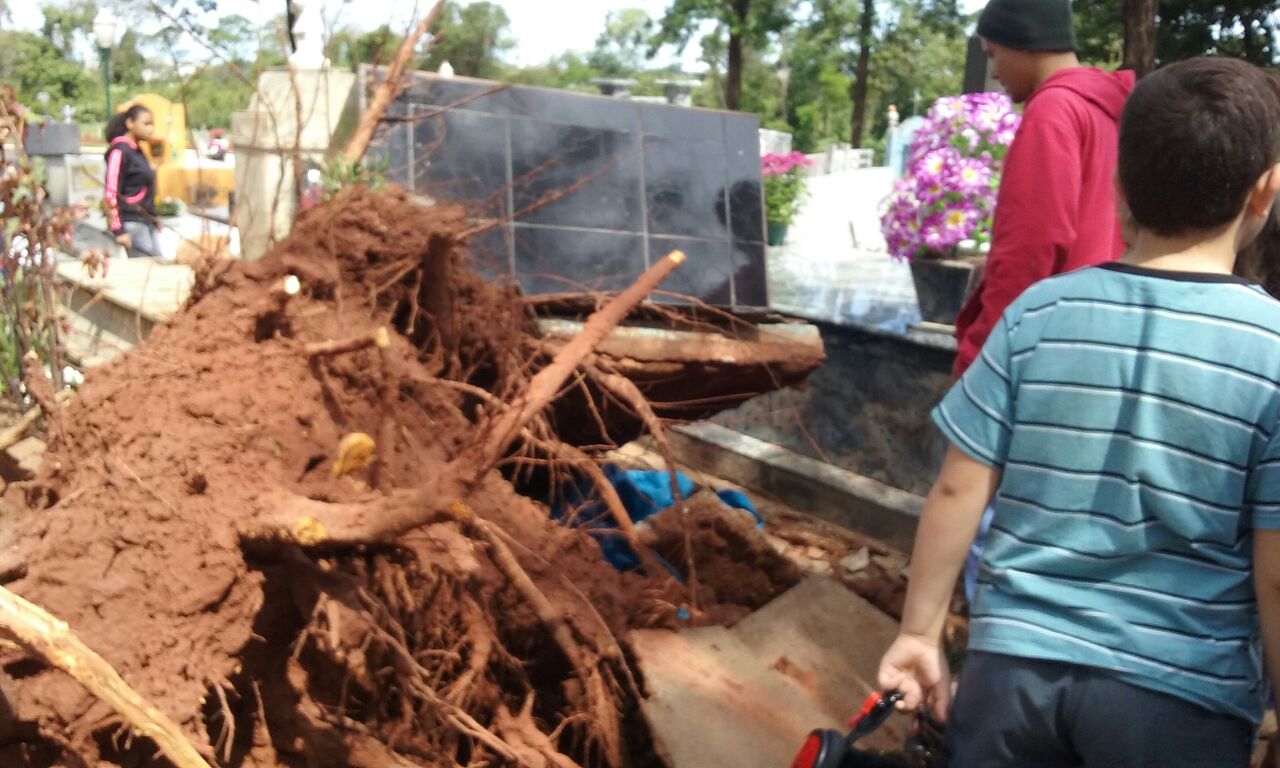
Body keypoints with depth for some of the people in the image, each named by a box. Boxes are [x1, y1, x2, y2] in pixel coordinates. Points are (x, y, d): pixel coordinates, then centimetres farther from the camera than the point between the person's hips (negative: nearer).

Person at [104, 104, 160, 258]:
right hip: (132, 223, -9)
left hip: (146, 222, 9)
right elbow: (111, 192, -15)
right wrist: (118, 230, -18)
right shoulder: (119, 151, -10)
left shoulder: (137, 152, 15)